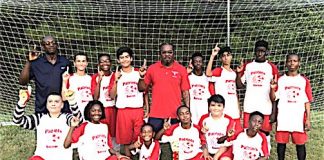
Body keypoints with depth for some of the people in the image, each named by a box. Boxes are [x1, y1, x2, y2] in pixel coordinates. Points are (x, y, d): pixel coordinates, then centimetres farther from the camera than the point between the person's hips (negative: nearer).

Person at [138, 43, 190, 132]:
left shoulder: (181, 69, 3)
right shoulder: (152, 68, 5)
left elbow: (185, 92, 4)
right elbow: (142, 88, 10)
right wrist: (142, 77, -8)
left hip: (175, 115, 0)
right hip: (155, 115, 1)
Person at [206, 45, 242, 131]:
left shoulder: (234, 73, 16)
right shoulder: (219, 71, -4)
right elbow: (208, 73, -27)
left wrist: (239, 109, 15)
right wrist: (212, 56, -28)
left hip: (234, 111, 6)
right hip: (222, 111, -6)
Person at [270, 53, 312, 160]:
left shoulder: (304, 80, 3)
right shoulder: (281, 80, 4)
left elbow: (307, 101, 3)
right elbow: (274, 98, 1)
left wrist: (308, 119, -1)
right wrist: (273, 88, -18)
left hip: (299, 118, 0)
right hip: (283, 117, 1)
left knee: (300, 143, 3)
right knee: (281, 142, 7)